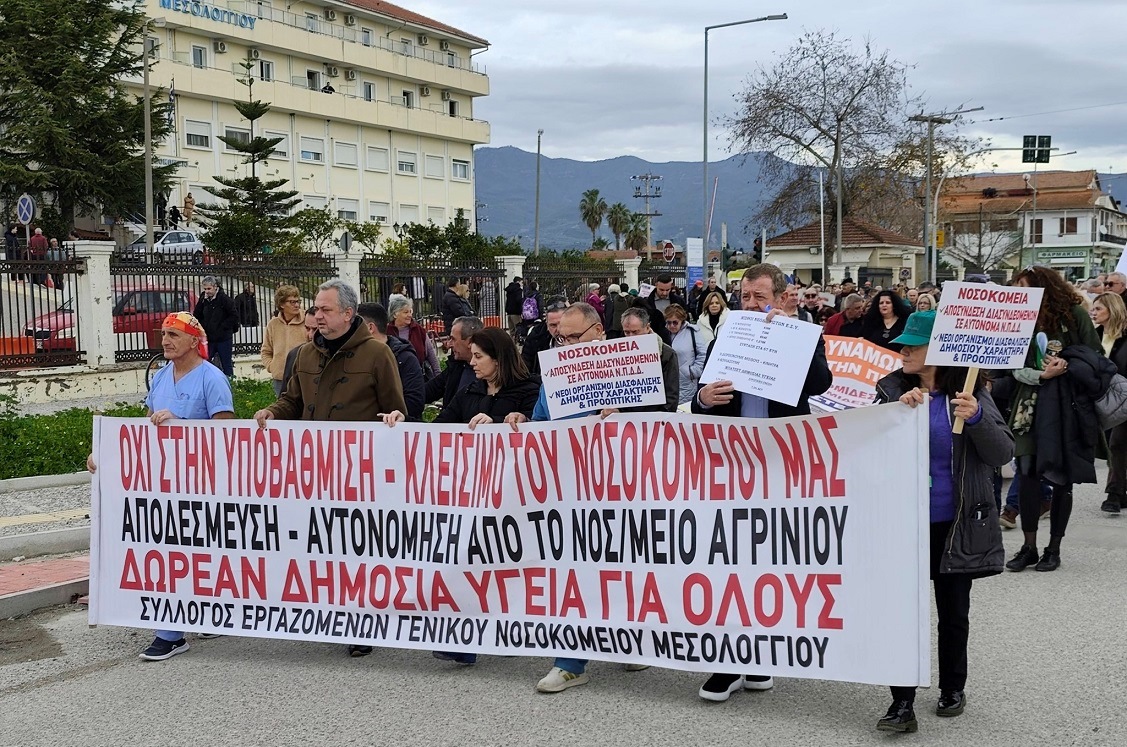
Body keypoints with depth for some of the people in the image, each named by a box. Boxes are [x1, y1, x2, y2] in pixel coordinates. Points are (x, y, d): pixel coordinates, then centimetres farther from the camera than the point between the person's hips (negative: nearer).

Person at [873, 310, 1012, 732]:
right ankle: (902, 703, 3)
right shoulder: (892, 391, -1)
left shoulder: (972, 393, -4)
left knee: (953, 611, 14)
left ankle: (953, 689, 32)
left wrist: (977, 418, -27)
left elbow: (1003, 454, -9)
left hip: (957, 524, 0)